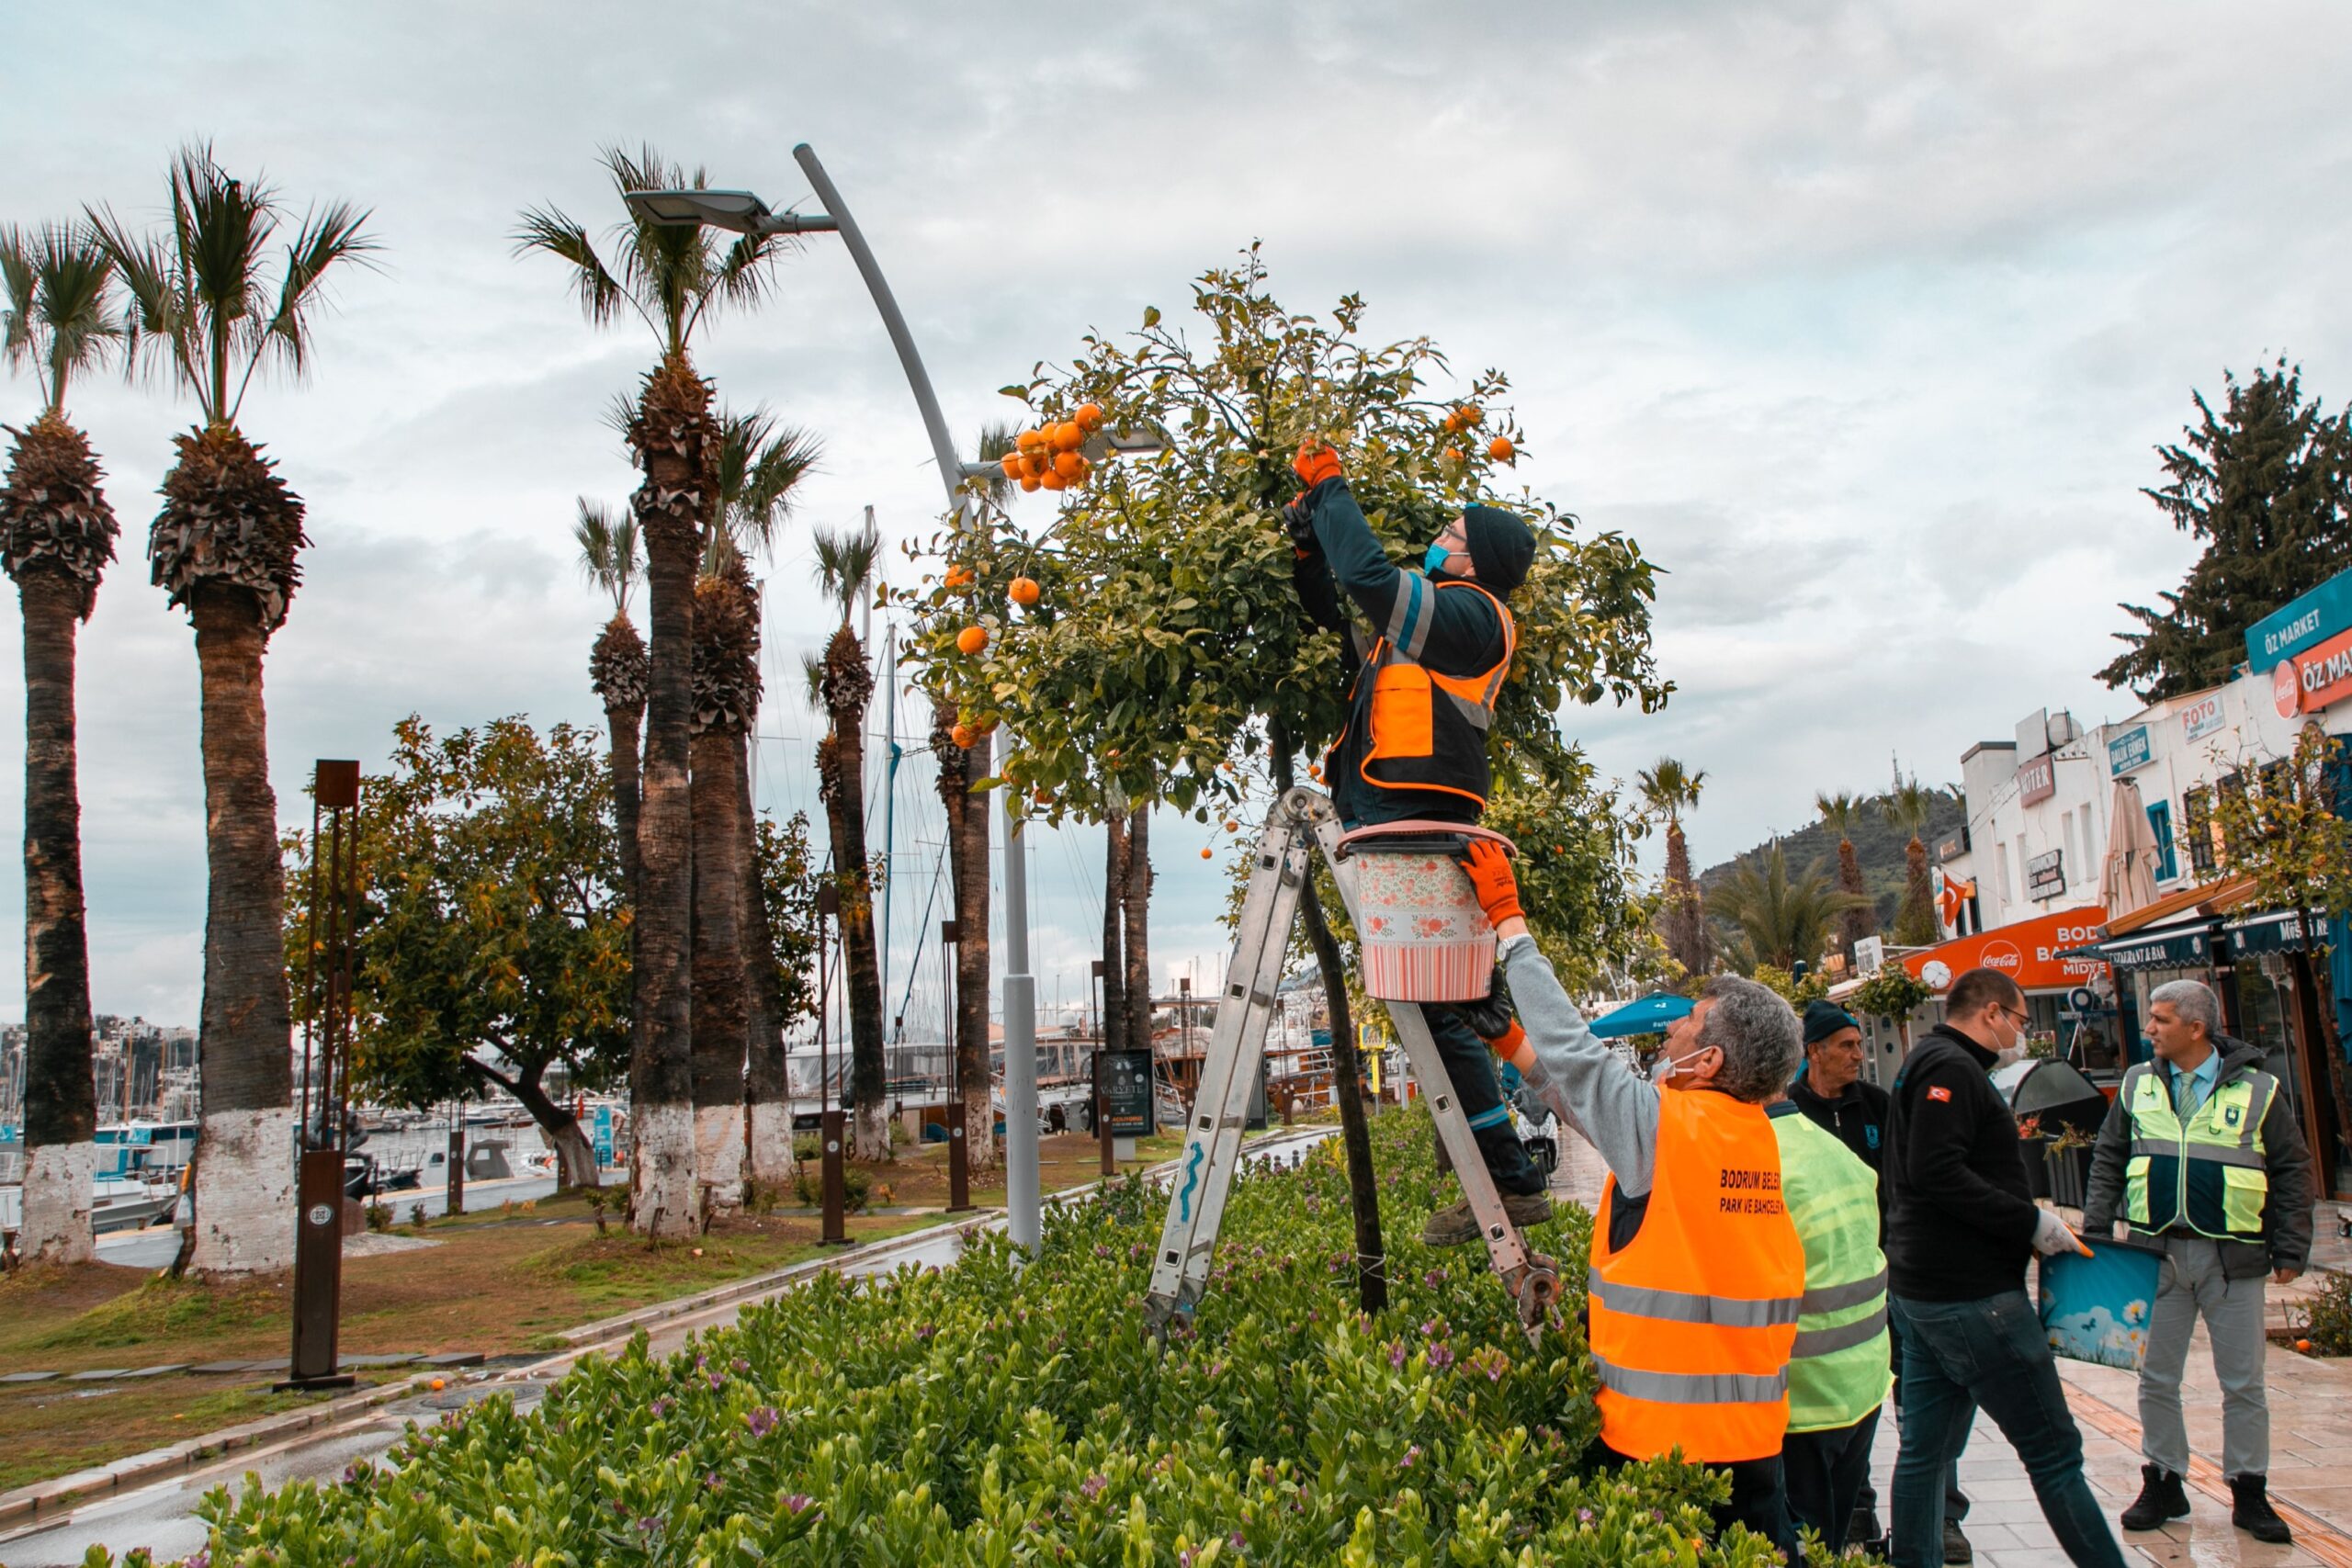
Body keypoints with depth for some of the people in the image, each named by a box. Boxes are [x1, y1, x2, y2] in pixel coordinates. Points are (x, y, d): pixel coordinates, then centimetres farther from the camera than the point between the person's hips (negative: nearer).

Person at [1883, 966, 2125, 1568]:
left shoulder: (1928, 1064, 18)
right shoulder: (1952, 1068, -13)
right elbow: (1937, 1173, -24)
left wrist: (2028, 1224, 12)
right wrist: (2031, 1223, -18)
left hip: (1918, 1291, 10)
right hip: (1972, 1294, -10)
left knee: (1924, 1449, 12)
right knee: (2054, 1451, -4)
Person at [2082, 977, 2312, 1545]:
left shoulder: (2257, 1090, -1)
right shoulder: (2137, 1086, 6)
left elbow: (2293, 1169, 3)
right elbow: (2108, 1158, 11)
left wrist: (2290, 1249, -2)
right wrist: (2096, 1229, 2)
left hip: (2232, 1258, -2)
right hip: (2157, 1251, 2)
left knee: (2243, 1382, 6)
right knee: (2156, 1379, 8)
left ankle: (2249, 1493, 20)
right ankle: (2162, 1484, 21)